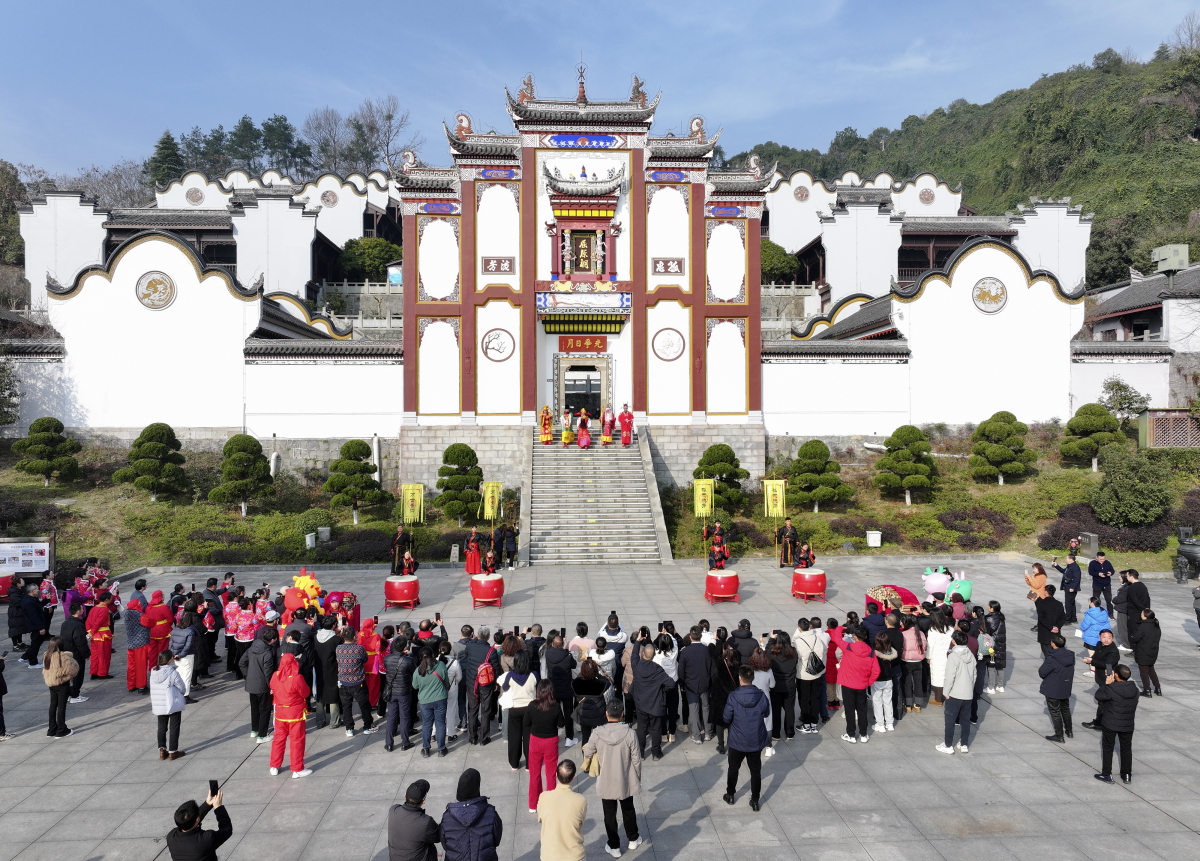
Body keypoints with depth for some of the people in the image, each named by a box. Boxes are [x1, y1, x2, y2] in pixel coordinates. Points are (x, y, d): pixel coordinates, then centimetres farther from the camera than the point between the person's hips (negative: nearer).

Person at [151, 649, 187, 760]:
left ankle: (162, 751, 20)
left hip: (158, 706, 5)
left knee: (161, 727, 17)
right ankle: (172, 752, 10)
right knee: (174, 728, 6)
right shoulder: (173, 673, -18)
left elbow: (152, 690, 6)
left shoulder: (153, 672, -1)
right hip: (173, 705, -5)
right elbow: (182, 688, -11)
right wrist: (183, 694, 11)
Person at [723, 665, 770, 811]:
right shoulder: (762, 697, -14)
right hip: (756, 741, 1)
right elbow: (766, 714, 3)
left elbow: (727, 718, -11)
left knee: (733, 769, 21)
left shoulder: (733, 697, -21)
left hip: (737, 741, -1)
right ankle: (755, 800, 24)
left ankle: (730, 795, 36)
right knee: (756, 771, 16)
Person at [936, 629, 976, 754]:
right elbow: (974, 674, 10)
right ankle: (964, 744, 21)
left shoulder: (953, 656, -17)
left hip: (955, 694, -6)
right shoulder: (971, 655, 3)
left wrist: (946, 692, -8)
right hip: (968, 693, 6)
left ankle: (948, 745, 9)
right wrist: (971, 688, 18)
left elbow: (950, 677, -18)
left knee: (950, 719, 4)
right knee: (965, 720, 14)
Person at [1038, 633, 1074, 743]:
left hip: (1053, 690, -7)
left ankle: (1059, 736, 18)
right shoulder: (1070, 655, -8)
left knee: (1055, 712, 9)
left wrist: (1044, 664, -3)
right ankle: (1069, 731, 40)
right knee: (1065, 709, 26)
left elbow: (1042, 672, -22)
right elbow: (1071, 670, 6)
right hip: (1066, 688, 7)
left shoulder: (1051, 659, -29)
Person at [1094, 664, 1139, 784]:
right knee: (1126, 748, 18)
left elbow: (1098, 696, -12)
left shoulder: (1112, 689, -24)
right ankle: (1127, 774, 27)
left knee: (1107, 748, 9)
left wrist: (1106, 684, -6)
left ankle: (1106, 774, 14)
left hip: (1110, 725, -5)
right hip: (1128, 725, 5)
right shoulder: (1134, 689, -5)